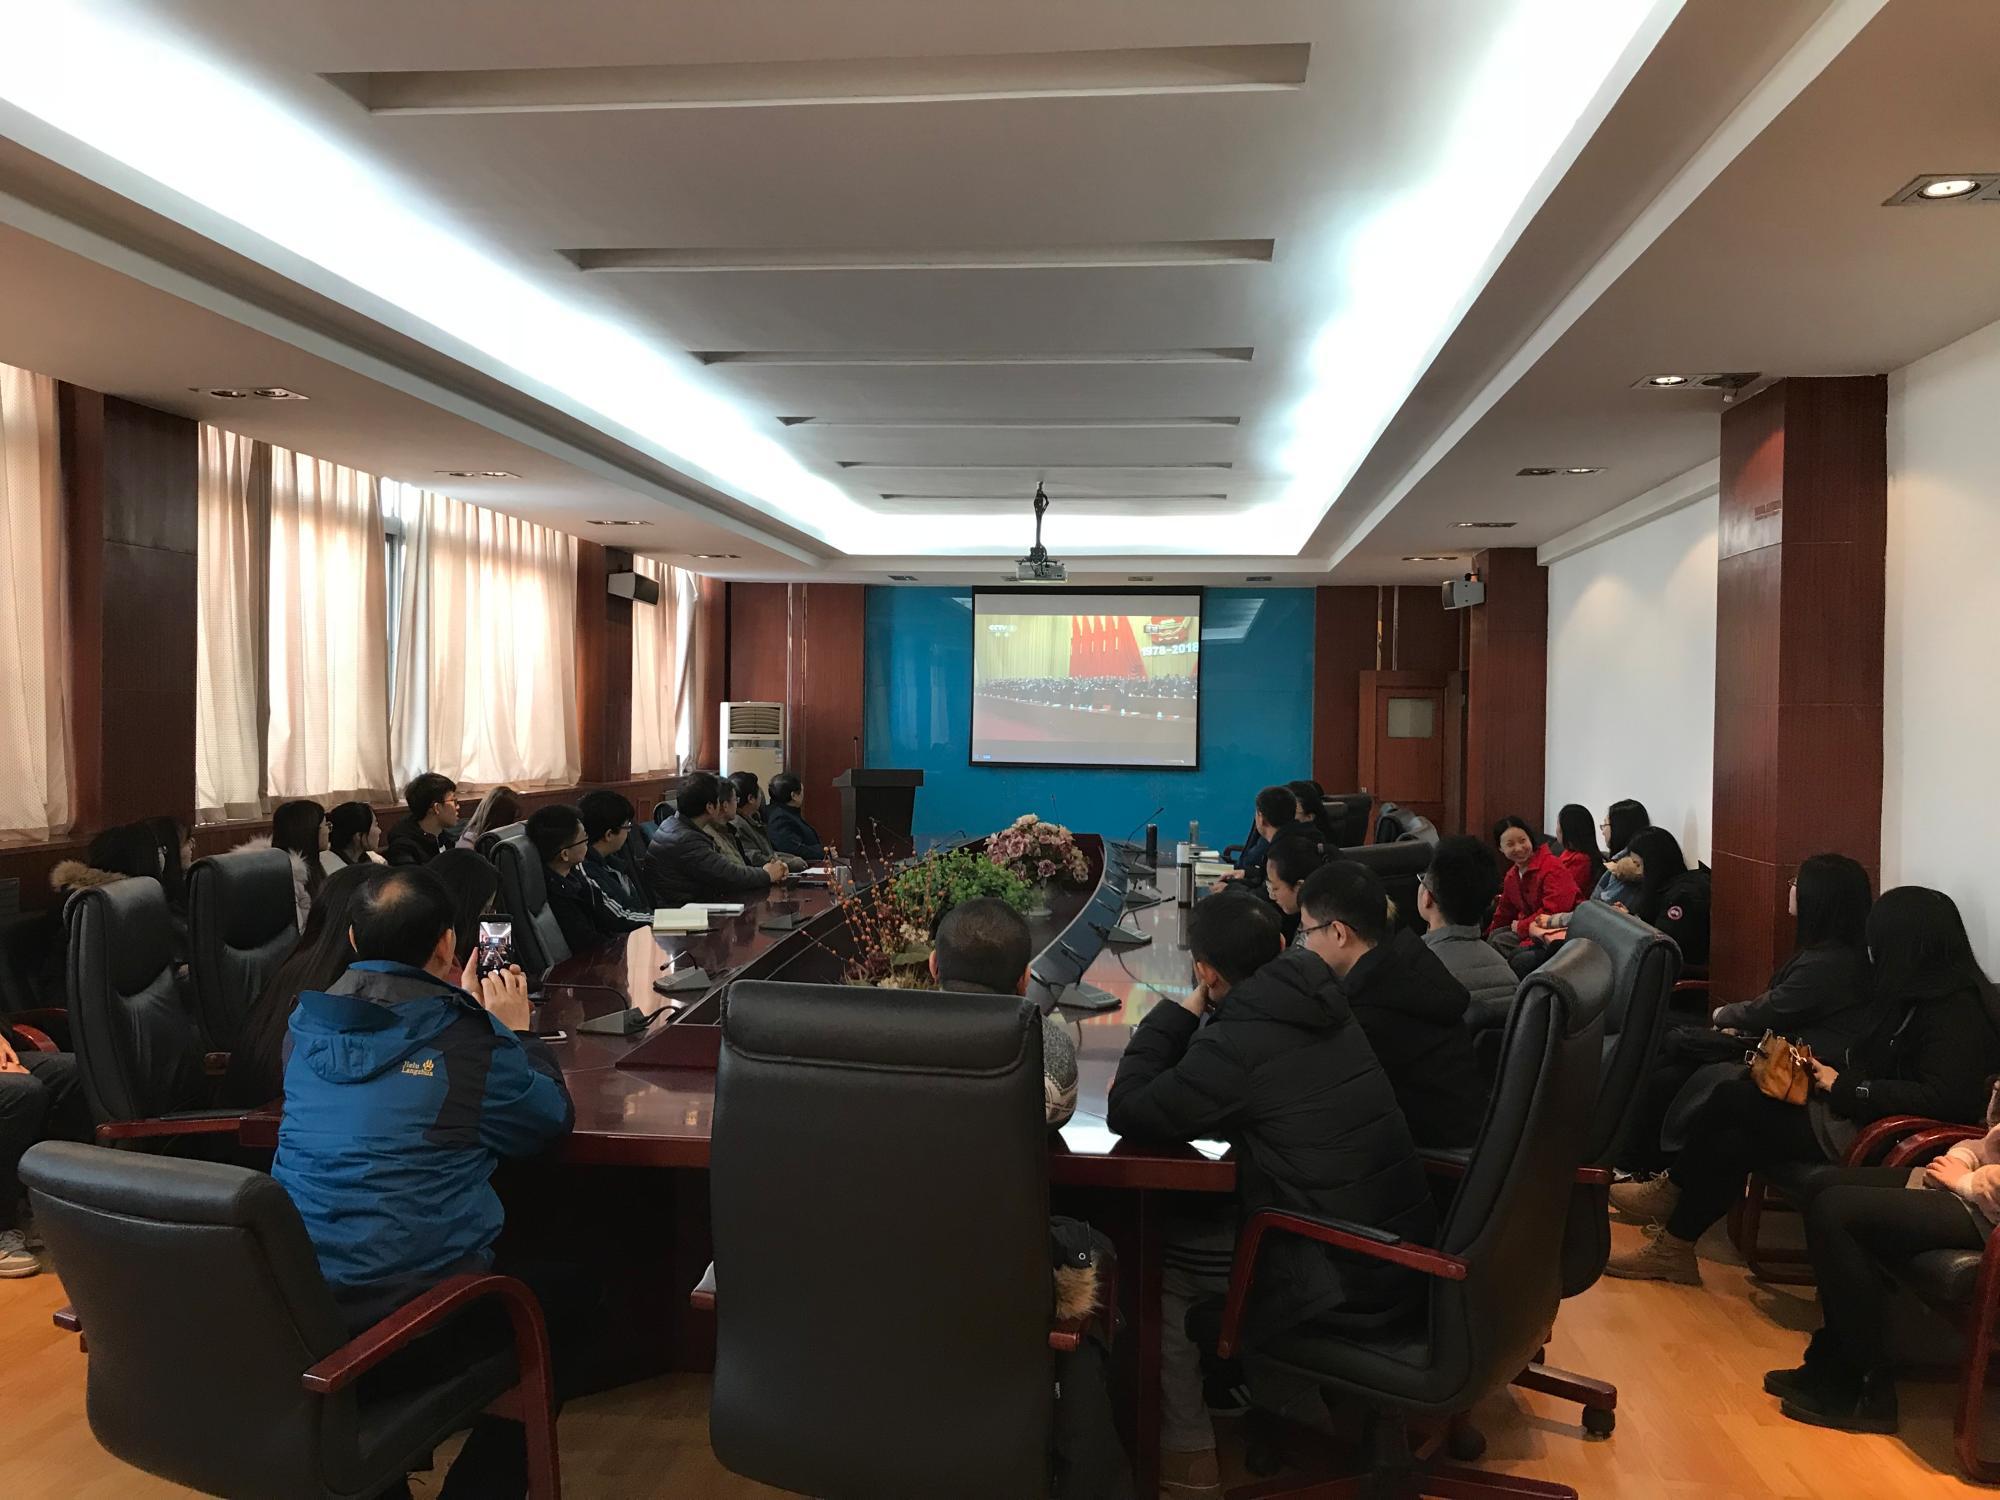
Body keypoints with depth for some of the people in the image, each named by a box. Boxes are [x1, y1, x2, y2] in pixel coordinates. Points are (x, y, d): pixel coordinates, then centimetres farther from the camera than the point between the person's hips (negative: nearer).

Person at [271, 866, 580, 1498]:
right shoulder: (465, 1039, -15)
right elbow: (553, 1119, 1)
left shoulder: (308, 1024, 3)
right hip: (400, 1323, -6)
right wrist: (514, 1032, 14)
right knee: (553, 1301, 21)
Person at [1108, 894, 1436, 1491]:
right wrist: (1193, 1018, 6)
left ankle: (1185, 1450, 20)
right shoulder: (1316, 1002, 4)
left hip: (1346, 1273, -8)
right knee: (1211, 1211, 26)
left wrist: (1180, 1011, -6)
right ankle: (1284, 1403, 37)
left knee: (1160, 1257, 8)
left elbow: (1126, 1112, -14)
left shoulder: (1238, 1042, -22)